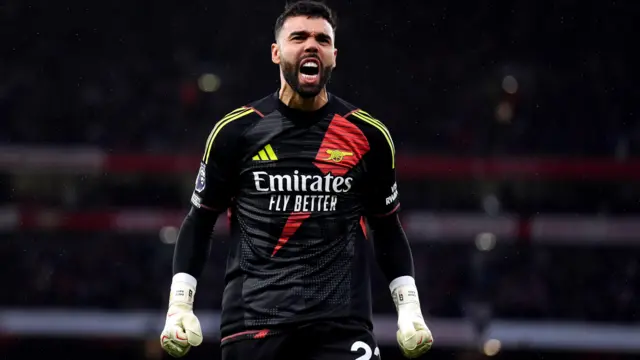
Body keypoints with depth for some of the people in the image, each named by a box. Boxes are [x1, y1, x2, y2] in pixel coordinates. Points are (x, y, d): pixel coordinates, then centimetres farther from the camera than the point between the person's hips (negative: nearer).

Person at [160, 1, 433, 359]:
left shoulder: (369, 135, 6)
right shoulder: (235, 131, 3)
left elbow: (388, 229, 16)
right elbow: (200, 222, 11)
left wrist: (410, 309, 8)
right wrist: (180, 306, 2)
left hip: (343, 324, 0)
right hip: (252, 322, 0)